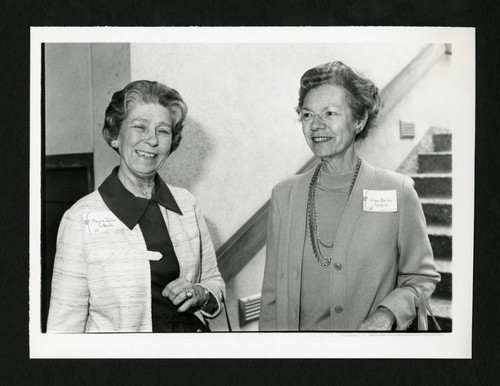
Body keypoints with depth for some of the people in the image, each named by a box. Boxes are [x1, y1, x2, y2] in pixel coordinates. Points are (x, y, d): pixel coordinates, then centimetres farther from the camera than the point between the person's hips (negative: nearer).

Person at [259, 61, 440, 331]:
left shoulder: (398, 191, -1)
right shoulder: (283, 194, 5)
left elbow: (422, 278, 6)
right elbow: (272, 294, 7)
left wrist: (385, 314, -9)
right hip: (301, 329, 1)